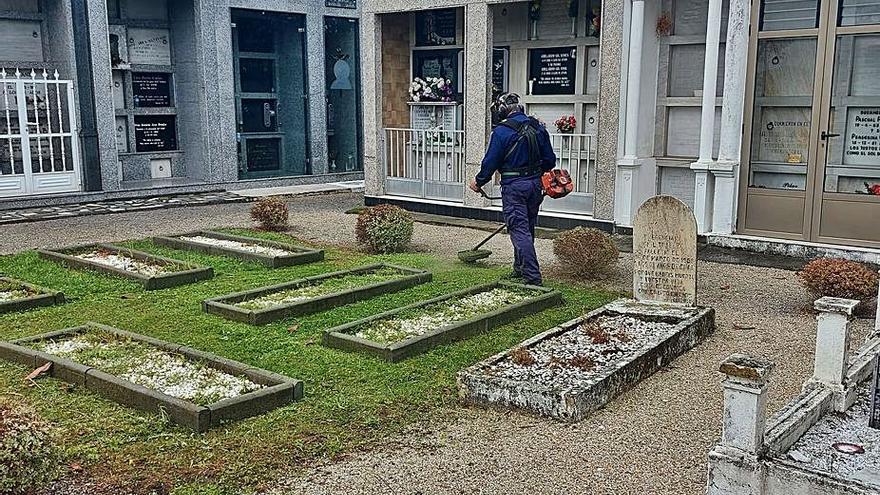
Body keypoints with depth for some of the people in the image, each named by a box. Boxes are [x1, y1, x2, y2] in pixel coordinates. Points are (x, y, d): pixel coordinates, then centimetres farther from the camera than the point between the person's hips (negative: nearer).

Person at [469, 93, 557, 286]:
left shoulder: (502, 131, -12)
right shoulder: (538, 128, 6)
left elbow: (491, 162, -8)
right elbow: (550, 160, 10)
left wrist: (479, 181, 8)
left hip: (514, 186, -7)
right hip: (535, 185, 7)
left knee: (520, 231, -5)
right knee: (528, 229, 18)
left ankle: (532, 277, -10)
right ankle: (520, 269, 31)